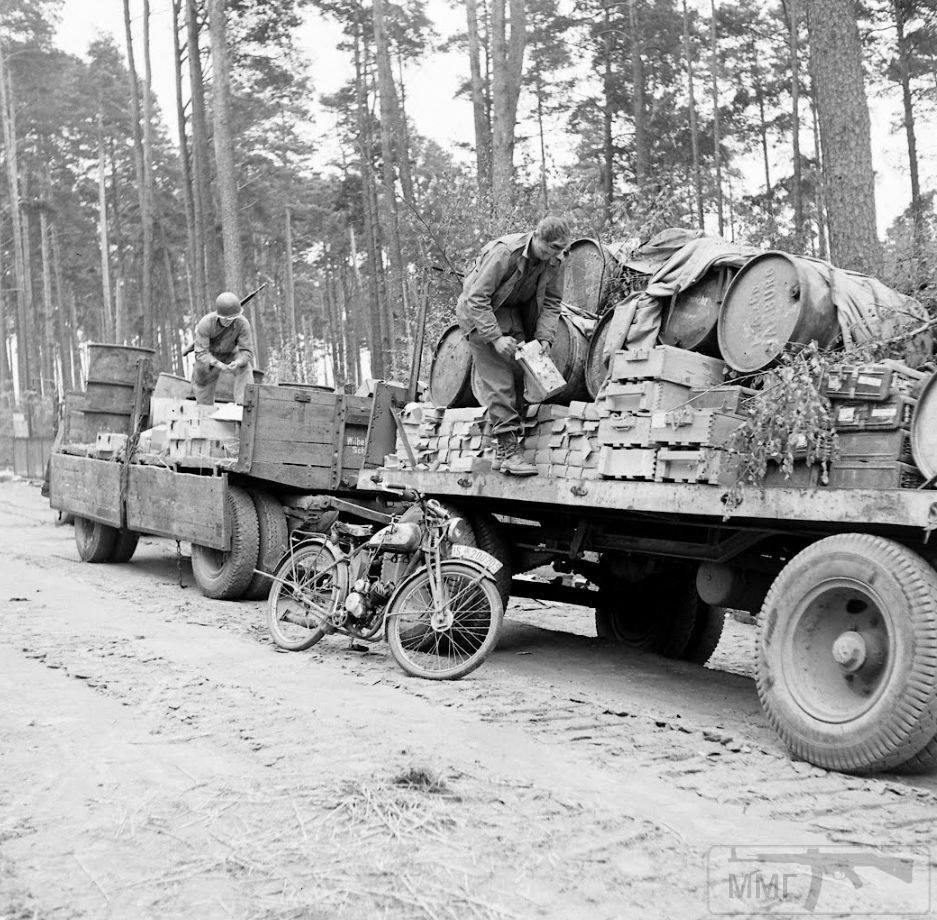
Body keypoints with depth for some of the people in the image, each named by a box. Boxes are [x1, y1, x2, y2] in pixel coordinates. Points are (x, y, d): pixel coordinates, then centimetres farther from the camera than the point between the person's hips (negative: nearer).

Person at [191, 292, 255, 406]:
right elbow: (201, 353, -32)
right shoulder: (205, 323, -34)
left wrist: (237, 362, -51)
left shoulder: (242, 323, -33)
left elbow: (246, 352, -28)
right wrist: (218, 364, -50)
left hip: (231, 354, 0)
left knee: (245, 369, -33)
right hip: (209, 356, 0)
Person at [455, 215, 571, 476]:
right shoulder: (504, 252, -30)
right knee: (497, 381, -15)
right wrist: (495, 337, -31)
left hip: (514, 312, 7)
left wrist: (544, 336, -14)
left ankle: (504, 451, 6)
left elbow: (552, 301, 0)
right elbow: (477, 298, -27)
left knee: (519, 374, -1)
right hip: (479, 311, -6)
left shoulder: (555, 260, -11)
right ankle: (507, 453, -15)